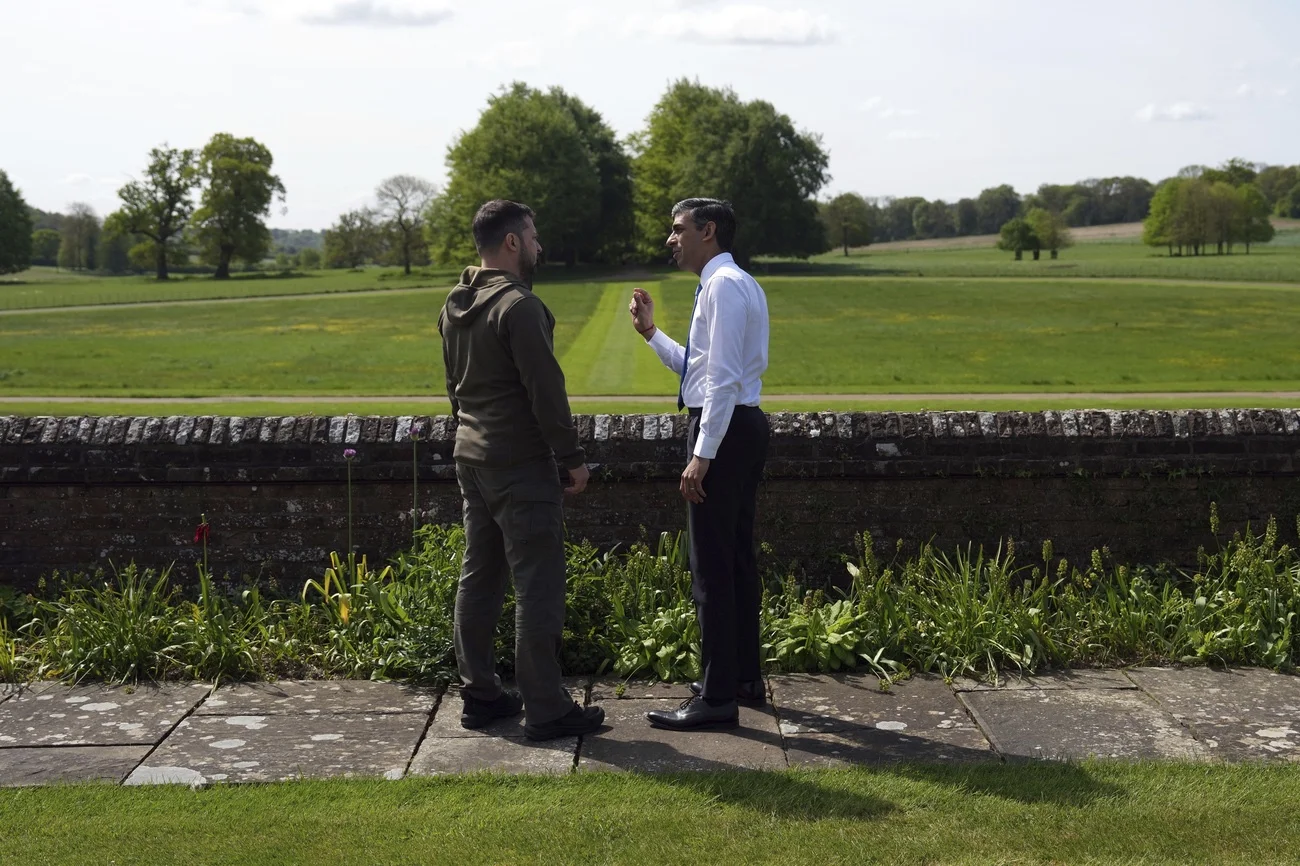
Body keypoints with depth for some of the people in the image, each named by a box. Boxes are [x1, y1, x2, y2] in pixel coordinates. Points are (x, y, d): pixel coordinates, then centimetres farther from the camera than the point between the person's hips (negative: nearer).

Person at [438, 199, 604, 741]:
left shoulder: (454, 308, 12)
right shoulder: (519, 305, -17)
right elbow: (546, 390, -18)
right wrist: (571, 457, -12)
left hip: (472, 460, 9)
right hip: (521, 467, -9)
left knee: (478, 578, 14)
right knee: (537, 588, -4)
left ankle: (479, 695, 21)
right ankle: (545, 710, 0)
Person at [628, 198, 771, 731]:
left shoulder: (723, 287, -14)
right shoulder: (736, 285, 18)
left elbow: (722, 378, -21)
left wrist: (702, 455, -23)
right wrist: (651, 333, 19)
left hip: (723, 430, -11)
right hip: (741, 427, 11)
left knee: (711, 566, -7)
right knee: (737, 556, 17)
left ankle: (718, 698, -2)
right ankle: (745, 677, 28)